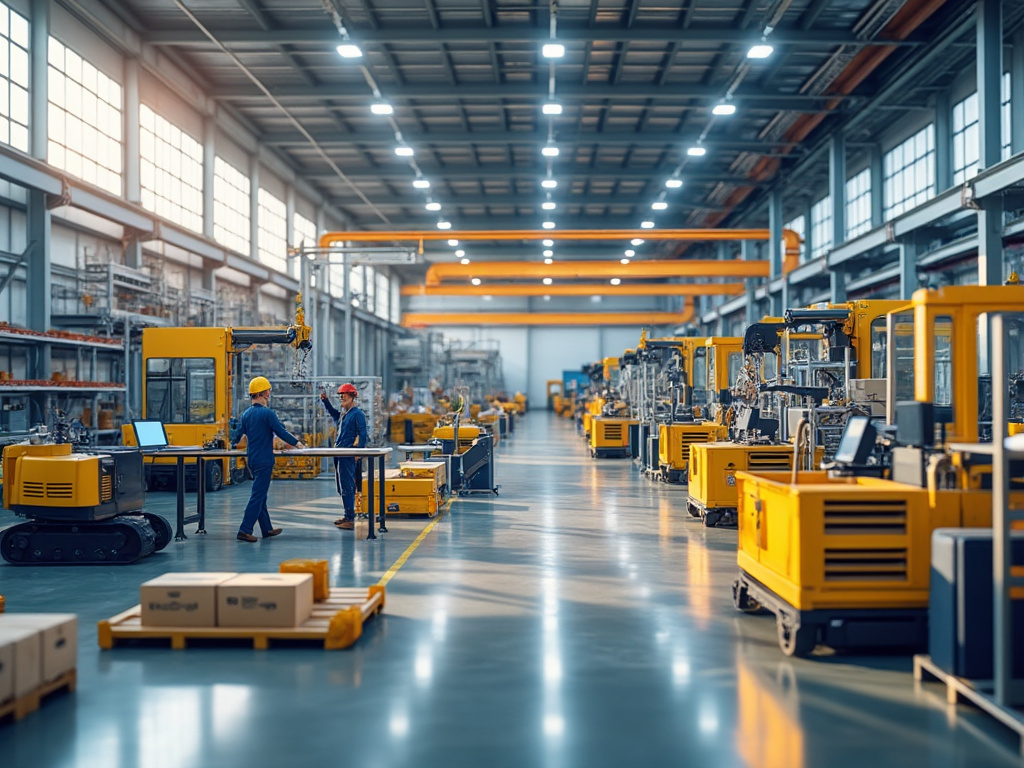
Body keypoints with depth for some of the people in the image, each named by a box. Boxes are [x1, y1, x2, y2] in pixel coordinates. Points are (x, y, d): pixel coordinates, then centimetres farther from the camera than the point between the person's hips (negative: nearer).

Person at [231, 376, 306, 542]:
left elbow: (238, 434, 12)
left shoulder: (246, 414, 6)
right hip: (264, 460, -8)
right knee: (257, 496, -6)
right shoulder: (267, 413, -14)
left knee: (260, 495, 15)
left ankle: (267, 529, 23)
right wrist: (297, 443, -2)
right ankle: (244, 531, -10)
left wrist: (233, 444, 32)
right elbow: (282, 432, -14)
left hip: (251, 459, 8)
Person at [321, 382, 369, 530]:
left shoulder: (357, 414, -10)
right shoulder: (343, 413, 15)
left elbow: (363, 434, -16)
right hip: (339, 455, 9)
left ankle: (350, 520, -6)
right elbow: (333, 413, 38)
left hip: (348, 456, -9)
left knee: (347, 488, -9)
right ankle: (348, 515, 24)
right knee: (342, 487, 15)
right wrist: (326, 401, 25)